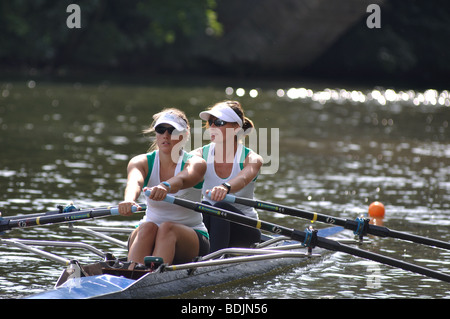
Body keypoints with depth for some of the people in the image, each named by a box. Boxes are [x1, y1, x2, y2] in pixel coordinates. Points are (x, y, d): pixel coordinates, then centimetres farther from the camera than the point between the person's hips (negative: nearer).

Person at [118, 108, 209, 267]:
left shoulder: (195, 163, -6)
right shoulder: (142, 162, 1)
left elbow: (182, 179, -32)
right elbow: (134, 182, -24)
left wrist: (165, 187, -58)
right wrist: (129, 200, -50)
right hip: (145, 236, 2)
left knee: (167, 228, -33)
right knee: (148, 227, -32)